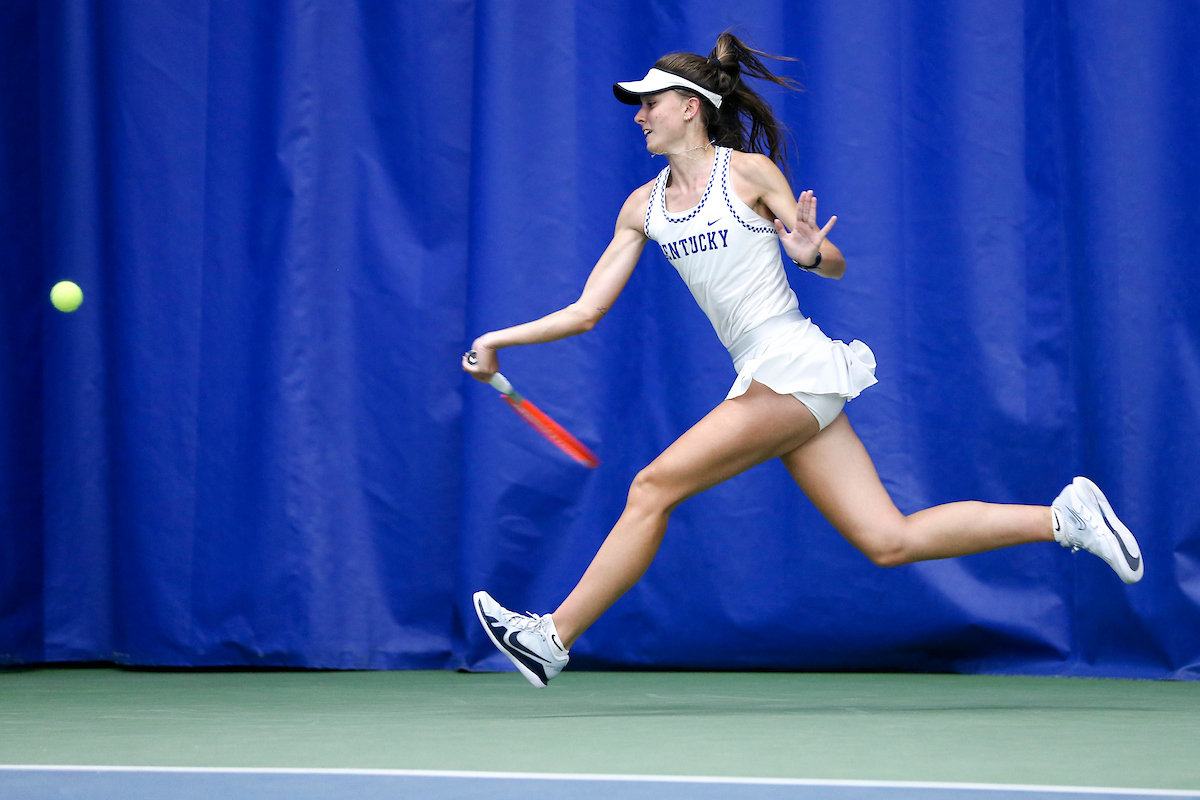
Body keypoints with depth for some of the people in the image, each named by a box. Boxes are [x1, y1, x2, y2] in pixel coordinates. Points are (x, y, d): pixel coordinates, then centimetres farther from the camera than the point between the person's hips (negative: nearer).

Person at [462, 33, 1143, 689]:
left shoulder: (749, 171, -4)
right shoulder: (644, 206, 15)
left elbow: (838, 266, 2)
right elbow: (587, 310, 15)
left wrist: (811, 252, -20)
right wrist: (499, 340, 8)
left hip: (793, 364, -7)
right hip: (766, 377, 7)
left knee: (654, 487, -12)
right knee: (889, 542, 1)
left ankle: (553, 639, -3)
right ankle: (1064, 518, 7)